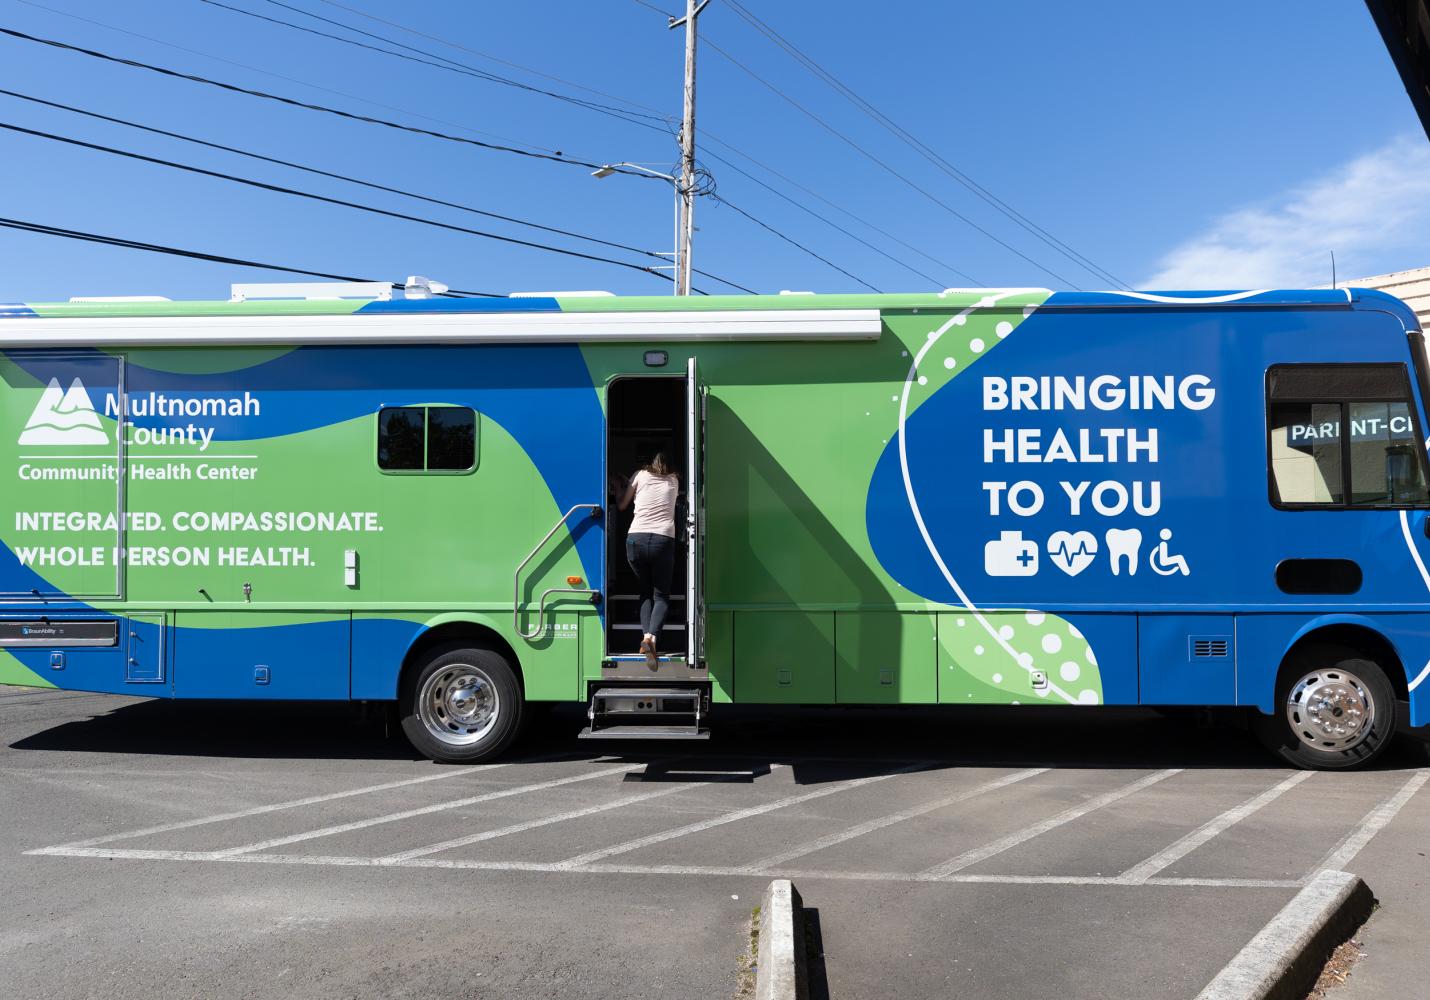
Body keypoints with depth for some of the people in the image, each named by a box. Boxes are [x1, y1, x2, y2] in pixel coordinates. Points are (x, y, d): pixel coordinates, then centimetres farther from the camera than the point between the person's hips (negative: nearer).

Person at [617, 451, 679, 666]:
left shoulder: (640, 475, 15)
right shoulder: (674, 480, 19)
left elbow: (622, 505, 21)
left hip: (636, 539, 1)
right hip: (663, 540, -1)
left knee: (645, 591, 17)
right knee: (661, 595, 7)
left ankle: (646, 636, -2)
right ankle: (653, 636, -19)